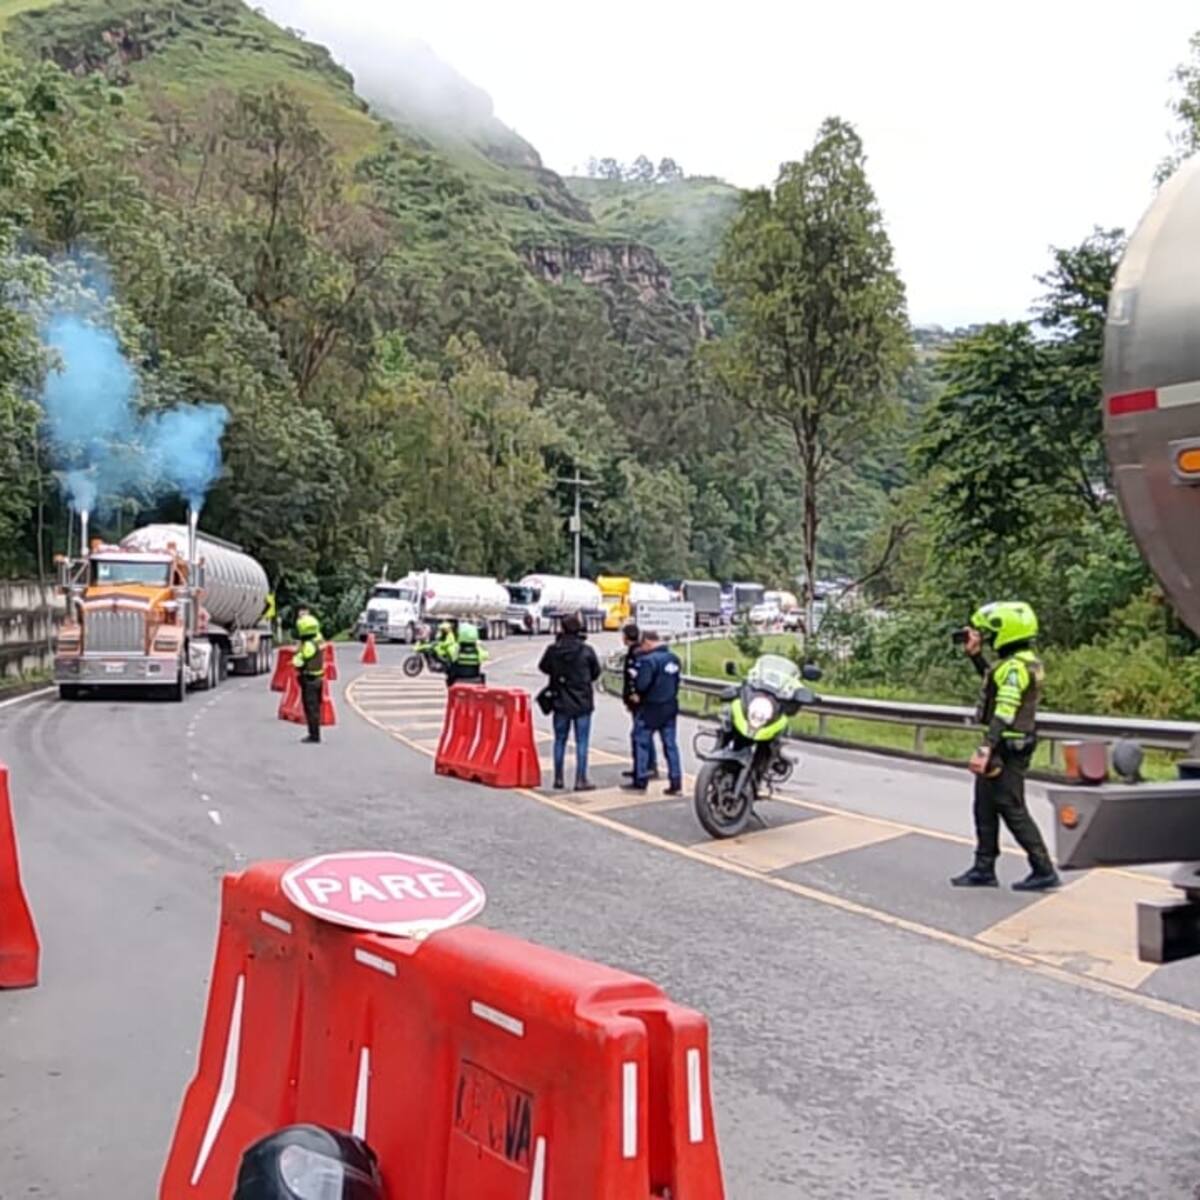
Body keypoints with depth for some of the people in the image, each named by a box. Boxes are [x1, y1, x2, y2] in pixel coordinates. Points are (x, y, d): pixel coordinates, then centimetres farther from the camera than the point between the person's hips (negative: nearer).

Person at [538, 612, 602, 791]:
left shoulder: (553, 649, -8)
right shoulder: (586, 651, -14)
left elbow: (543, 667, 9)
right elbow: (596, 672, 1)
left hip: (561, 702, 3)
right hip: (582, 702, -2)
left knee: (560, 740, 13)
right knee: (582, 741, 3)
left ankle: (558, 778, 18)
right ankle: (581, 780, 4)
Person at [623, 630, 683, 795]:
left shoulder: (649, 660, -19)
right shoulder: (674, 659, 8)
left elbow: (642, 685, -23)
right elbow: (677, 681, 13)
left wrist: (638, 694, -3)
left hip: (652, 708, -7)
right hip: (671, 706, 7)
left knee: (642, 743, 5)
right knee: (670, 744, 9)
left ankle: (640, 781, 10)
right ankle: (676, 783, 8)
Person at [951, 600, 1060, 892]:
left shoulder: (1016, 667, -20)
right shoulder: (1025, 661, 12)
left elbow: (1004, 713, -28)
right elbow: (993, 679, 31)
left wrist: (986, 749, -33)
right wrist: (975, 654, 25)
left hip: (1007, 749, -10)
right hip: (1010, 746, 10)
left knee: (1013, 811, -3)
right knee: (985, 808, 15)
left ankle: (1044, 871, 4)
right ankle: (984, 869, 23)